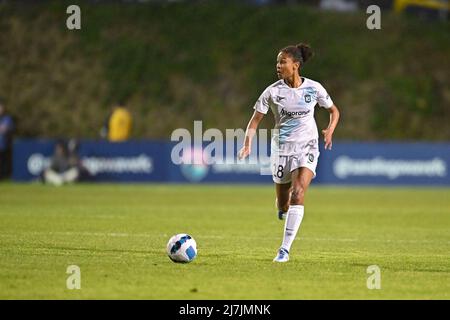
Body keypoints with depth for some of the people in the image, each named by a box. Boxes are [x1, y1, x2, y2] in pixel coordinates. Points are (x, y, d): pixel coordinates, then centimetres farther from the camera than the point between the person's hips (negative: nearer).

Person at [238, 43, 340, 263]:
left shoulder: (314, 88, -4)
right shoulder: (272, 92, -6)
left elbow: (334, 111, 10)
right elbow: (255, 120, -4)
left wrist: (330, 130, -9)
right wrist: (247, 144, -19)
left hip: (307, 148, -1)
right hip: (281, 149, 1)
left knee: (298, 193, -23)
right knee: (282, 206, 6)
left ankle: (285, 250, -22)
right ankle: (283, 207, 47)